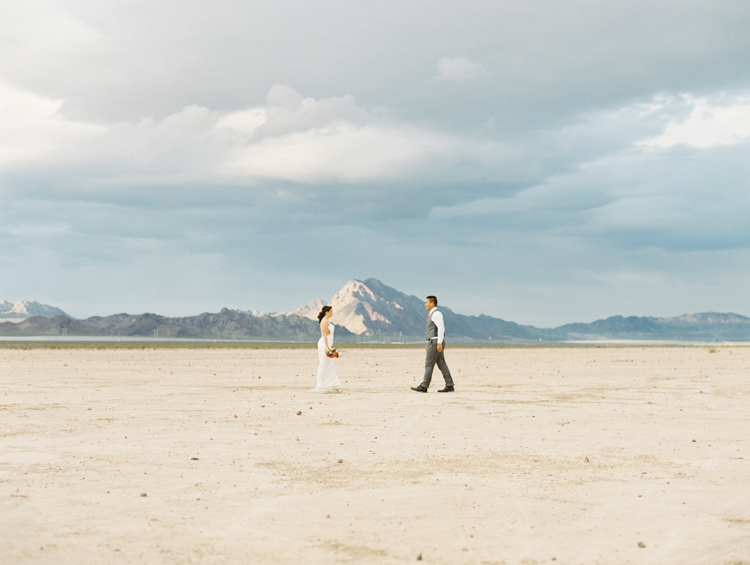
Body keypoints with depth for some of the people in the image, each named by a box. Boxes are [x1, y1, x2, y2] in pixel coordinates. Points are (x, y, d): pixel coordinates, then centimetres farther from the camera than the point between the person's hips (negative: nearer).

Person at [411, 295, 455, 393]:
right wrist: (429, 343, 25)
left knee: (429, 364, -7)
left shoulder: (436, 314, -12)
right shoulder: (432, 314, 20)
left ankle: (424, 386, -4)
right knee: (441, 364, 6)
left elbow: (441, 328, -21)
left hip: (436, 342, -10)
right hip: (434, 342, 10)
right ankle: (449, 386, 3)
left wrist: (439, 343, -26)